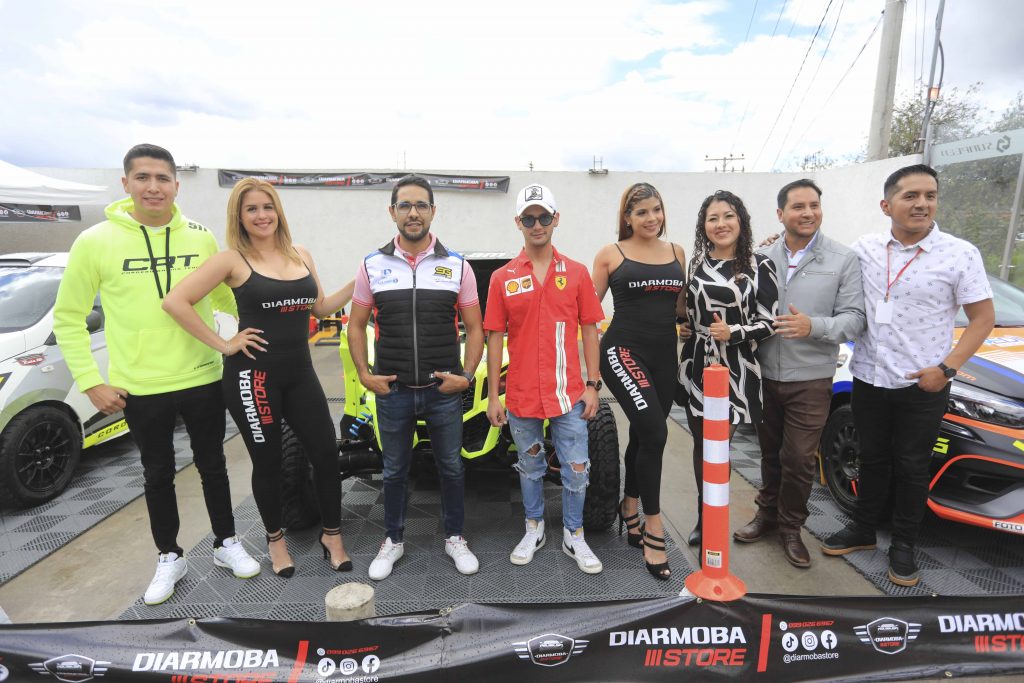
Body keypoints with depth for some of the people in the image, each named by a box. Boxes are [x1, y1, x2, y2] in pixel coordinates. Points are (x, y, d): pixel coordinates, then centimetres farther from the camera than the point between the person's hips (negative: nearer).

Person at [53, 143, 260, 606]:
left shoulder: (201, 238, -2)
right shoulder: (95, 242, -6)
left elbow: (226, 300, 10)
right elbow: (67, 317, 0)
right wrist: (90, 381, -5)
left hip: (202, 380, 1)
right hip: (139, 390, -1)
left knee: (212, 465, 15)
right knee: (158, 475, 15)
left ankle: (226, 544, 34)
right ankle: (170, 558, 35)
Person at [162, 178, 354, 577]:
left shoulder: (301, 256, 9)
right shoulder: (232, 259, -7)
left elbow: (320, 308, 15)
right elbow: (175, 302, -13)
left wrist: (358, 284, 3)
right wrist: (222, 345, -13)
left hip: (300, 372, 4)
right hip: (253, 375, -4)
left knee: (326, 454, 4)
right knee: (268, 462, 9)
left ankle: (332, 536, 23)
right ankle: (275, 540, 32)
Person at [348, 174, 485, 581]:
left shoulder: (457, 266, -1)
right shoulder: (372, 266, 1)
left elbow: (474, 327, 2)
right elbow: (356, 325, 8)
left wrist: (467, 375, -8)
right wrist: (364, 374, -2)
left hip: (444, 391, 0)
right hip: (392, 391, 1)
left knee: (451, 467, 13)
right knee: (394, 470, 16)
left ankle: (454, 538, 33)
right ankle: (393, 541, 35)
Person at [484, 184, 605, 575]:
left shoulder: (576, 273, 2)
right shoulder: (502, 278, 1)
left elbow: (589, 331, 4)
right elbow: (495, 337, 1)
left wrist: (593, 385, -1)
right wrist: (492, 396, -1)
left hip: (568, 394, 0)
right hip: (521, 396, 0)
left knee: (576, 470, 9)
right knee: (530, 468, 17)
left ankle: (574, 537, 29)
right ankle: (534, 529, 37)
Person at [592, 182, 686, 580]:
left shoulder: (676, 252, 13)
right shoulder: (610, 254, 1)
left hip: (664, 355, 5)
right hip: (623, 351, -5)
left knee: (643, 436, 14)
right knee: (654, 432, -19)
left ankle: (630, 509, 36)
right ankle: (653, 529, -4)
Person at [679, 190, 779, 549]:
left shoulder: (759, 266, -5)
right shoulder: (696, 262, 7)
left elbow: (770, 322, -6)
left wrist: (733, 333, -20)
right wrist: (684, 360, 11)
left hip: (736, 369, -4)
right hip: (697, 366, 4)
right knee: (702, 445, 12)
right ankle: (703, 519, 28)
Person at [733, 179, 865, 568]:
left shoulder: (844, 260, -3)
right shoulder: (763, 258, 4)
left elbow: (854, 318, -7)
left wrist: (813, 326, -24)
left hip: (810, 380, -2)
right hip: (765, 375, 2)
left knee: (799, 459, 3)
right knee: (770, 453, 16)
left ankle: (791, 528, 24)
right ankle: (767, 514, 35)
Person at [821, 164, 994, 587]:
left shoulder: (960, 254, -8)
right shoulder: (863, 249, -1)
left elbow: (983, 318, -4)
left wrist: (947, 367, -15)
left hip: (922, 387, -2)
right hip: (868, 381, 3)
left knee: (911, 468, 10)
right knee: (872, 460, 17)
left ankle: (903, 545, 29)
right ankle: (863, 530, 35)